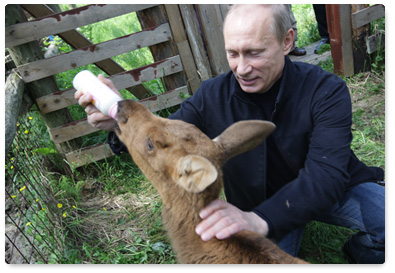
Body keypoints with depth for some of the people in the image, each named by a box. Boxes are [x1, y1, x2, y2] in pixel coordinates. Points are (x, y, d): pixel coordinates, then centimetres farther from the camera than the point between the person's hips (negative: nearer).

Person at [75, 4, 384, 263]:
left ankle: (362, 252, 11)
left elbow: (326, 174, -34)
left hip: (333, 191, -1)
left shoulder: (326, 91, -23)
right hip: (260, 203, 2)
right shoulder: (213, 96, -14)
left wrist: (260, 220, -51)